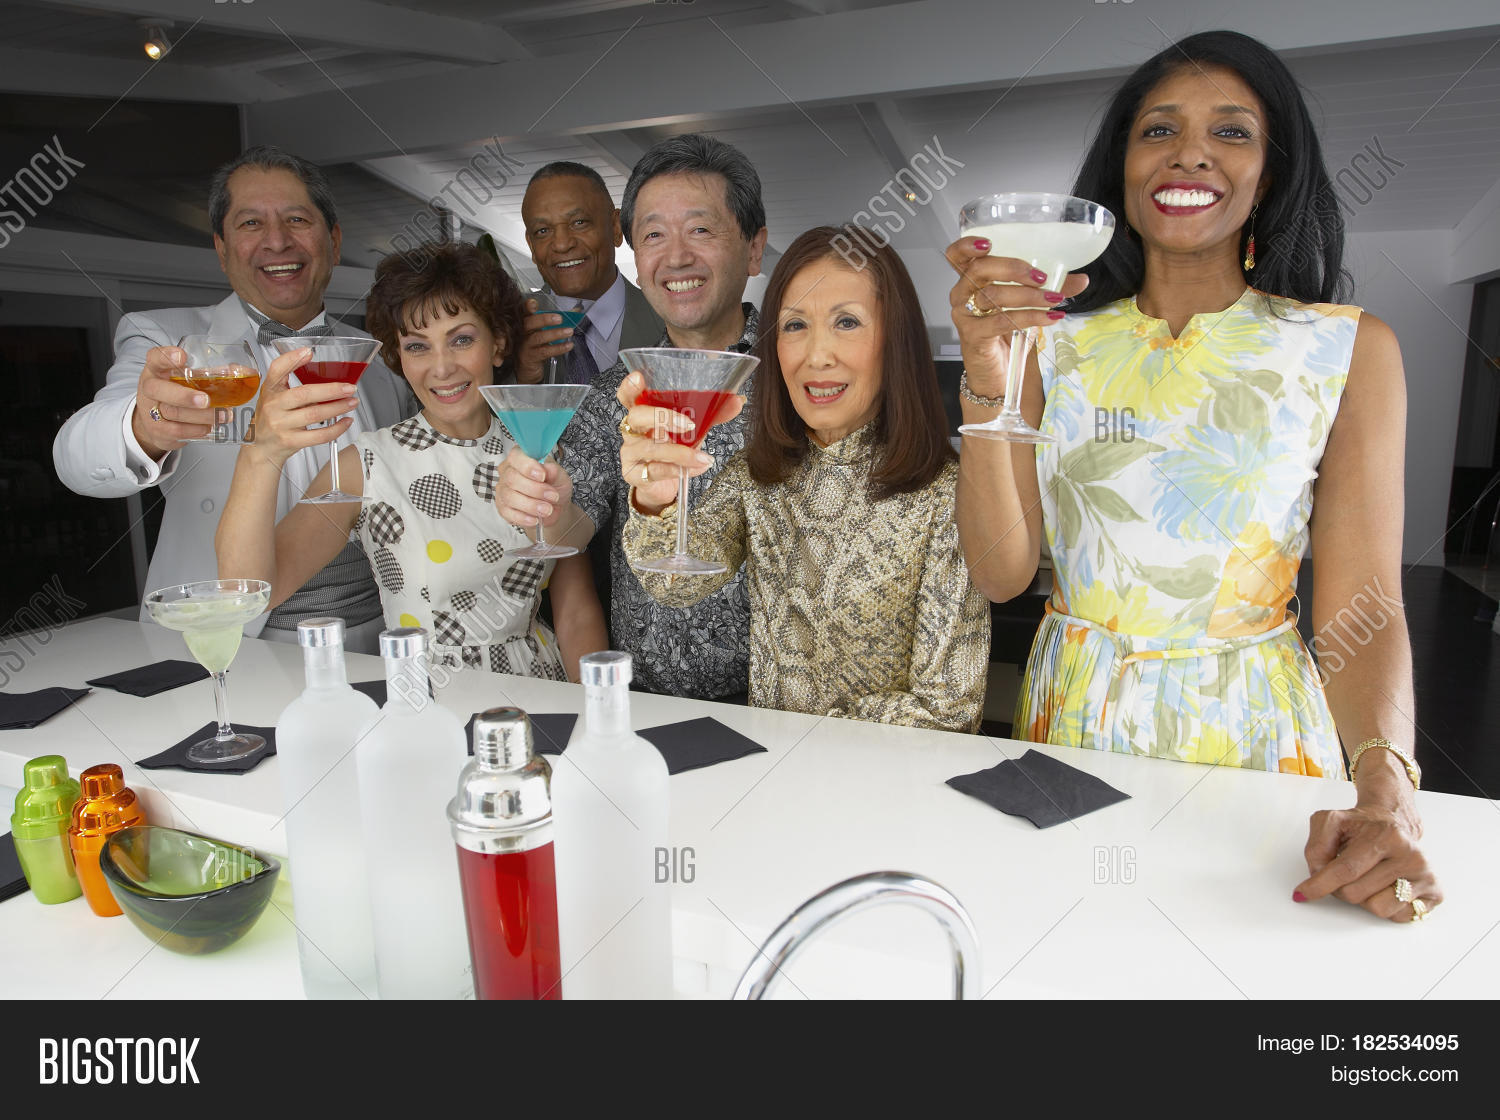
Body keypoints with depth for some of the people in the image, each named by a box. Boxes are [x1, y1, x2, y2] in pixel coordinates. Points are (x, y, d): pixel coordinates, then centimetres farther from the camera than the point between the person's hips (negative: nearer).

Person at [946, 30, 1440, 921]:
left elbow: (1363, 604, -9)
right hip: (1073, 714, 2)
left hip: (1251, 730, -1)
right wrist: (986, 381, -22)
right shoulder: (1056, 339, -2)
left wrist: (1386, 788, -26)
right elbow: (1002, 572, -10)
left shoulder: (1349, 348, -4)